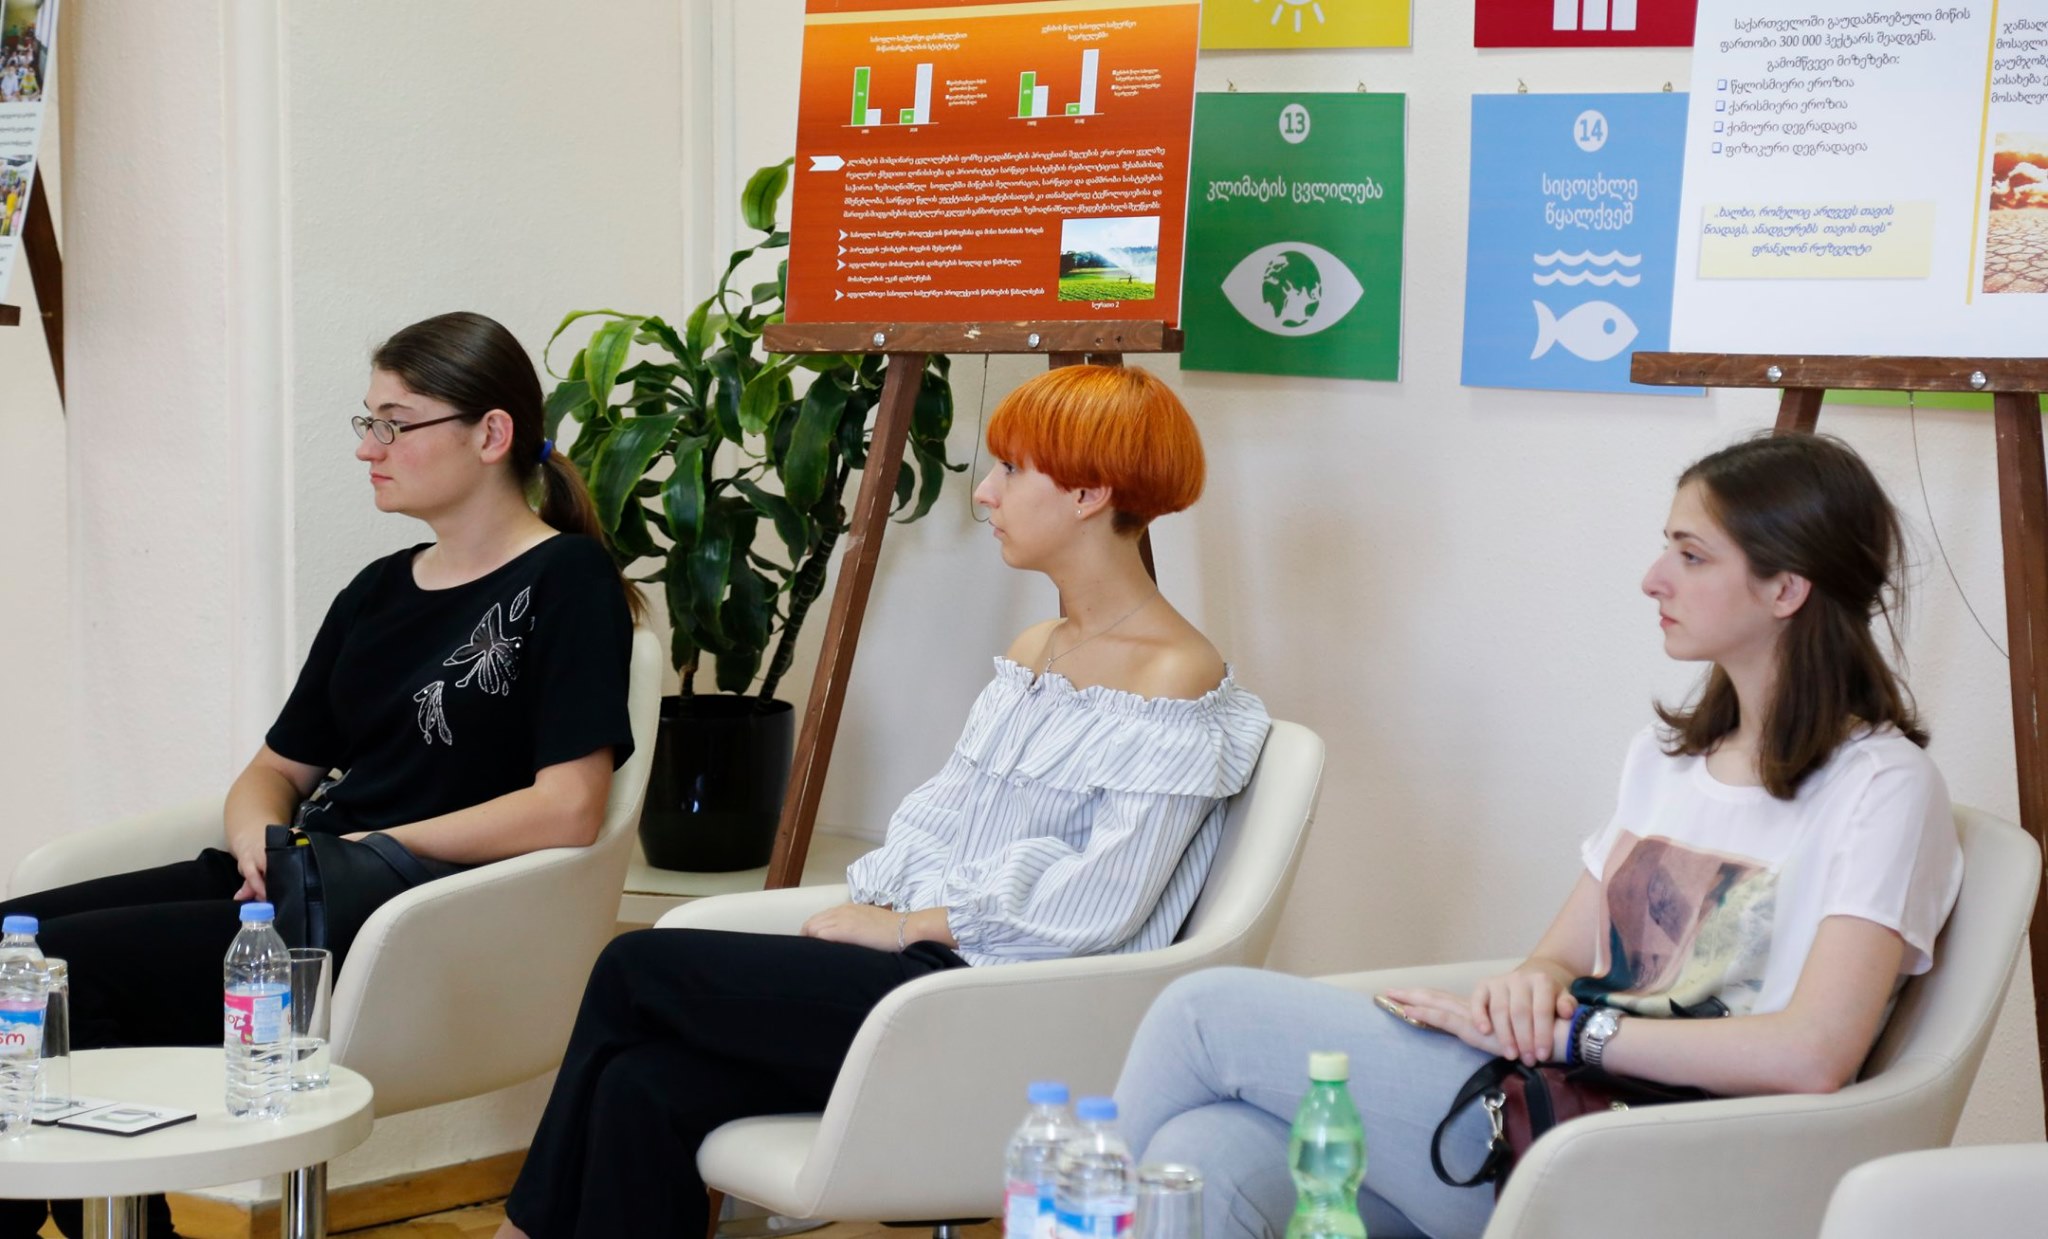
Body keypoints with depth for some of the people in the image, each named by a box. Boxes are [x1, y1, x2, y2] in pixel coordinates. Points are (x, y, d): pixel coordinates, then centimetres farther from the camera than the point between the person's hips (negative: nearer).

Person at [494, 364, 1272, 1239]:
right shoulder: (1033, 654, 18)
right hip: (928, 967, 8)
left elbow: (1098, 905, -17)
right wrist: (872, 909, -3)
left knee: (636, 969, -9)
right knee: (643, 1085, -14)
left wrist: (907, 926, -12)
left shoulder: (1174, 681, -10)